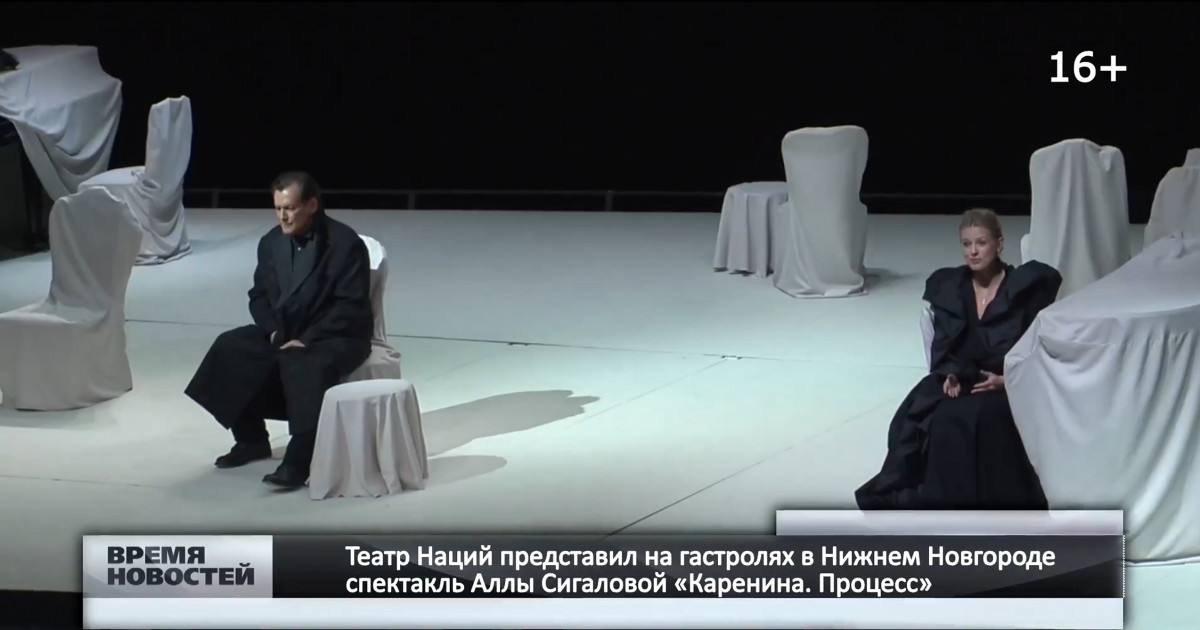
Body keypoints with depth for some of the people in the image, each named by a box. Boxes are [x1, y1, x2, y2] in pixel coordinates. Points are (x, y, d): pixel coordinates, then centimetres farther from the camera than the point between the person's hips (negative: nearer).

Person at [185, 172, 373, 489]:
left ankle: (299, 459, -33)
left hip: (338, 336, -7)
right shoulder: (271, 242, 5)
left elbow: (350, 307, -19)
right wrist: (274, 331, -9)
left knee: (306, 366, -37)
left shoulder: (346, 244, -15)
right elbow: (259, 295, 11)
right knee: (231, 347, -12)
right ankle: (252, 439, 3)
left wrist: (307, 340, -25)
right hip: (284, 331, 7)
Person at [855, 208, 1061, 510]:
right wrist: (949, 375, -13)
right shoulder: (946, 285, 14)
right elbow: (942, 345, 8)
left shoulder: (1027, 286, 5)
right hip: (959, 382, 3)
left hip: (1009, 385, -3)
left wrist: (1006, 379, -15)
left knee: (977, 416, -36)